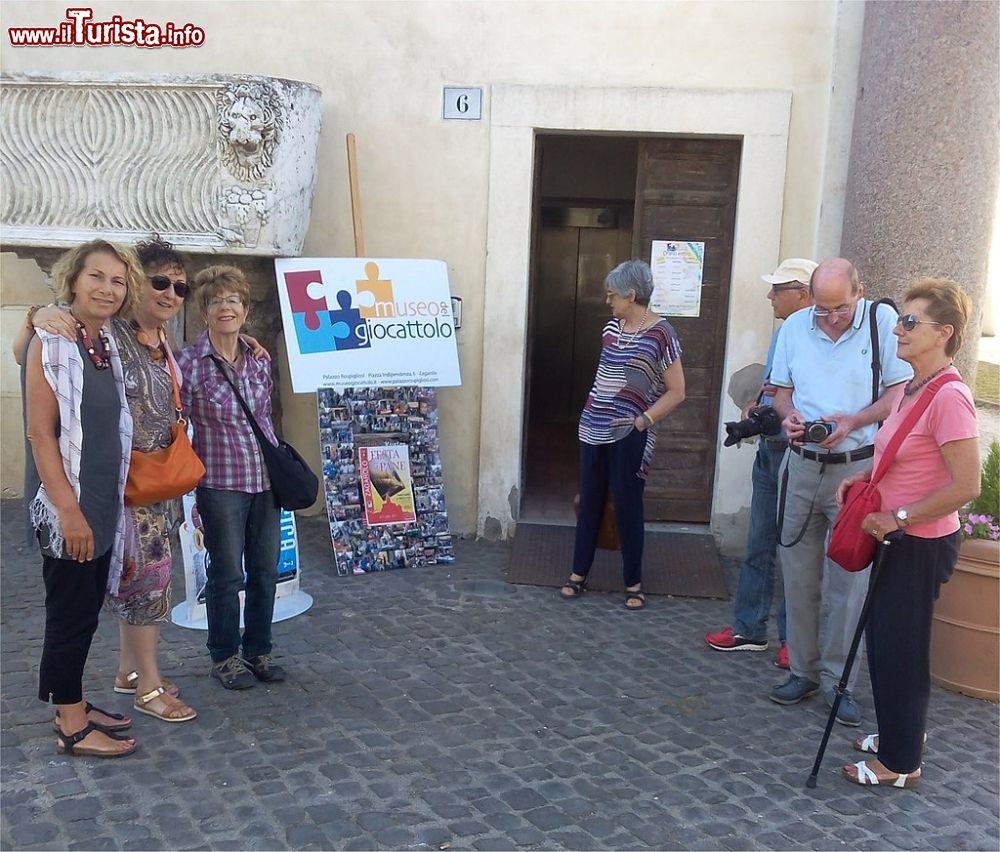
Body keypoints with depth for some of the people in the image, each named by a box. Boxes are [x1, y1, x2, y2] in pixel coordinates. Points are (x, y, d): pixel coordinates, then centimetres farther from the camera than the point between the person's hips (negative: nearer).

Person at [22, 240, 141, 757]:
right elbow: (40, 433, -17)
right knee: (71, 611, 2)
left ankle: (73, 706, 29)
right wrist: (68, 509, -20)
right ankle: (72, 728, 15)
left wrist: (108, 500, 12)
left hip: (103, 500, 8)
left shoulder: (108, 344, 9)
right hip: (66, 504, -8)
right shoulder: (51, 343, -13)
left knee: (87, 608, 15)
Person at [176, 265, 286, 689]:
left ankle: (258, 650, 27)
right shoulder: (190, 362, -10)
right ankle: (225, 657, 23)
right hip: (221, 484, -5)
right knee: (227, 573, 5)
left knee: (266, 570, 11)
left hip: (266, 480, 5)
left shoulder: (259, 359, 6)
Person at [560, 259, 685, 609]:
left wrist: (642, 420, -17)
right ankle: (579, 573, 23)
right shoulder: (612, 326, 7)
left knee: (627, 507, 3)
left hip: (628, 435, -6)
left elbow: (676, 391, -9)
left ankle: (633, 582, 17)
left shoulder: (660, 334, -11)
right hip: (593, 428, 6)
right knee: (589, 501, 12)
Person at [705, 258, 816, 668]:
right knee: (759, 545, 14)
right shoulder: (782, 333, 13)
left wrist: (777, 395, -20)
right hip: (769, 449, 9)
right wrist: (754, 403, 5)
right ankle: (749, 628, 24)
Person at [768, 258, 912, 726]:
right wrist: (788, 414, -8)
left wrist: (852, 421, -19)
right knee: (798, 576, 10)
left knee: (848, 581, 1)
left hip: (856, 470, -3)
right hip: (801, 465, 4)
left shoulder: (883, 321, -6)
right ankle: (802, 670, 24)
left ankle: (838, 680, 15)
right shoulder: (795, 326, 5)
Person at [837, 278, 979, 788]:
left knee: (900, 649, 4)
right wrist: (860, 478, 5)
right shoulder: (907, 391, 5)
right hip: (897, 538, 9)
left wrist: (899, 517, -19)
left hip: (921, 546, -9)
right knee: (884, 640, 20)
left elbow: (966, 486, -25)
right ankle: (901, 731, 41)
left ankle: (901, 763, 22)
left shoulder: (948, 397, -22)